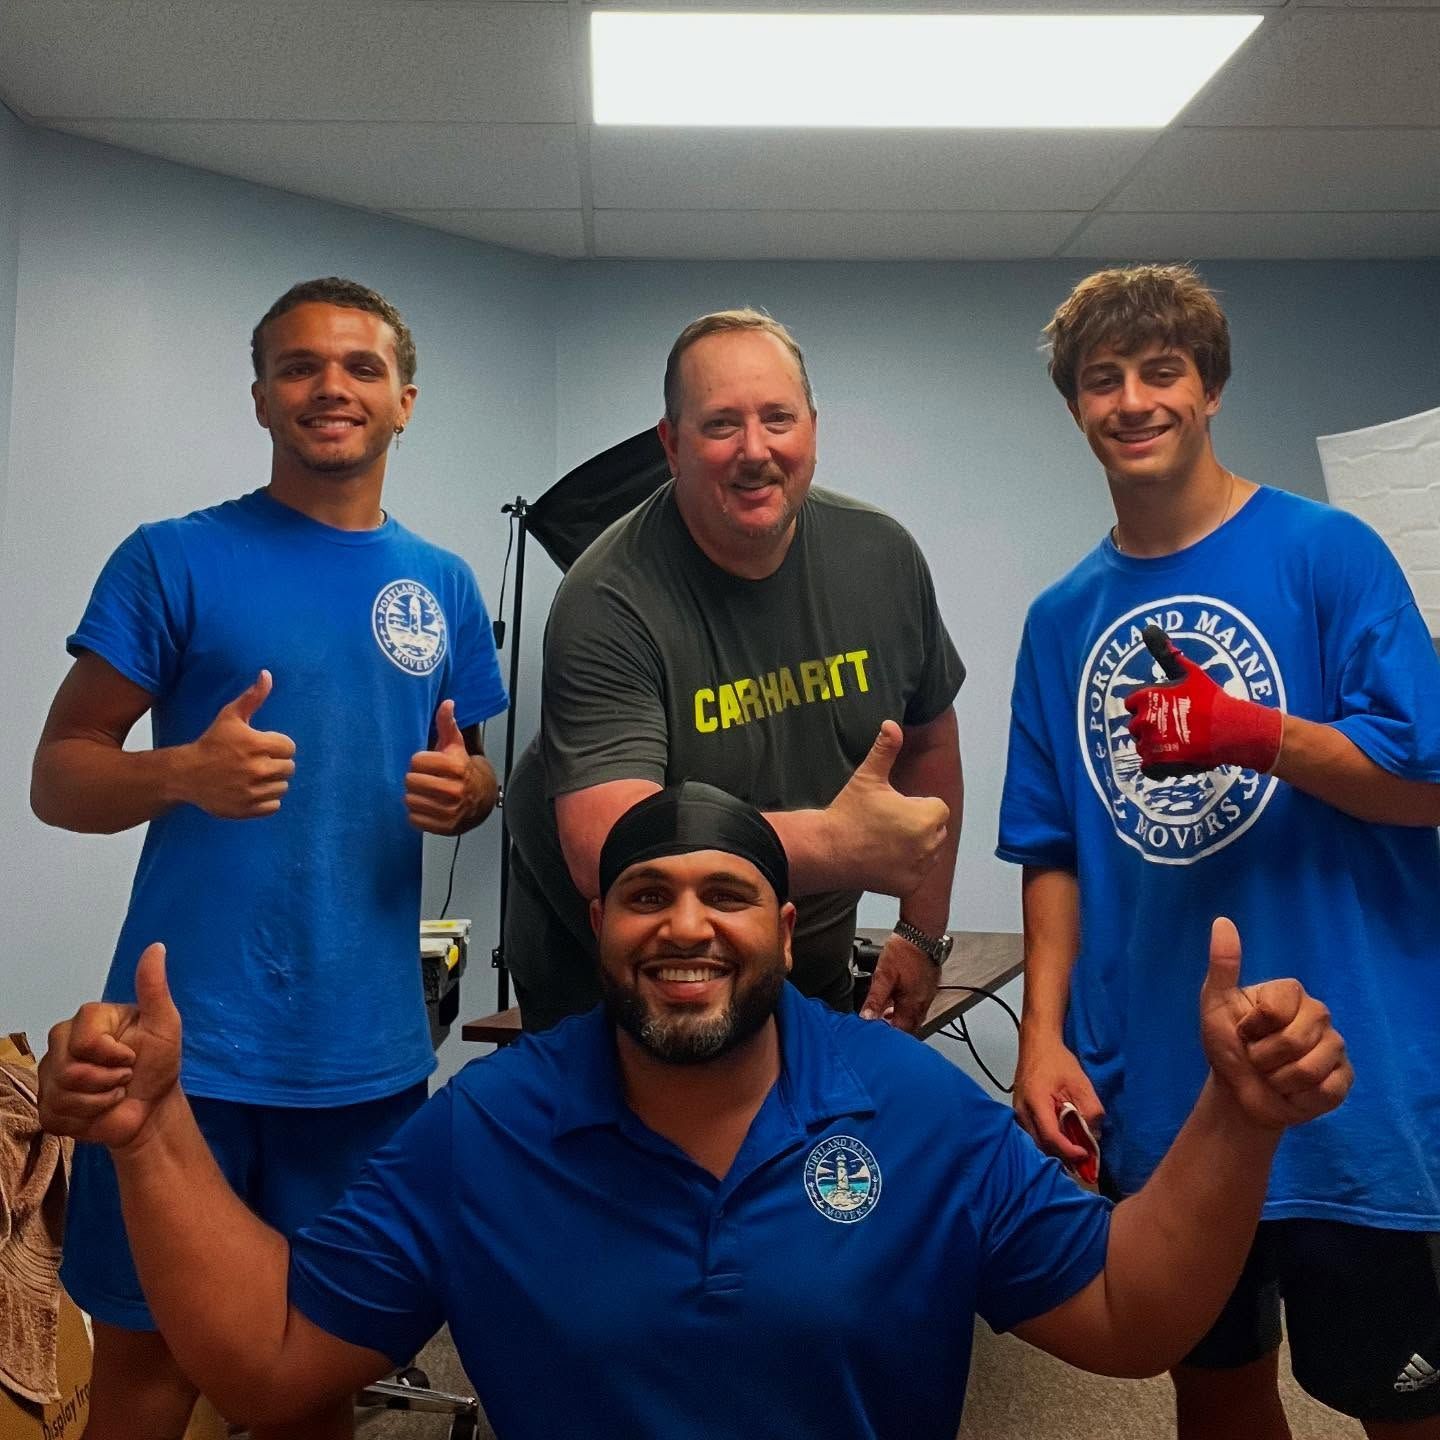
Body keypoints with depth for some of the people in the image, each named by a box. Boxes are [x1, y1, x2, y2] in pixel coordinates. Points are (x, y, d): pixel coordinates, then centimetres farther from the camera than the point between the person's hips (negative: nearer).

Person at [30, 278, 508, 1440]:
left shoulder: (446, 587, 8)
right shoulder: (173, 560, -3)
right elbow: (57, 778, -3)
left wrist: (463, 791, -6)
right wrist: (184, 772, -23)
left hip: (369, 1048, 3)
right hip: (188, 1038, -3)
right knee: (147, 1346, 10)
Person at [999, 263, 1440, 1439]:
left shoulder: (1326, 552, -6)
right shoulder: (1063, 618, 7)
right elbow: (1054, 851, 9)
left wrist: (1260, 733, -25)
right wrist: (1044, 1033, 0)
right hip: (1160, 1091, 4)